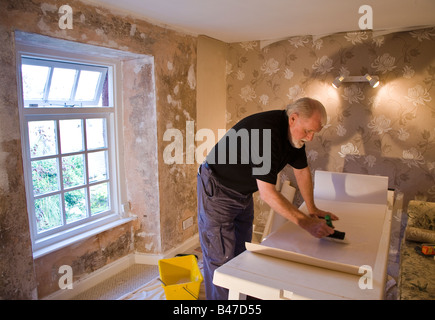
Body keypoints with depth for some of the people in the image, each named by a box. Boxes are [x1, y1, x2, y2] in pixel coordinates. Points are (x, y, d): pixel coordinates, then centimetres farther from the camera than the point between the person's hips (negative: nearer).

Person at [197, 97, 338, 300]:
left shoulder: (294, 133, -4)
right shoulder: (266, 132, -33)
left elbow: (302, 170, 10)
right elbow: (267, 192, -33)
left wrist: (312, 209, 9)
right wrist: (305, 222, -30)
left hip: (243, 192, 9)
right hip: (217, 189, -9)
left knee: (242, 252, 17)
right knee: (221, 258, -5)